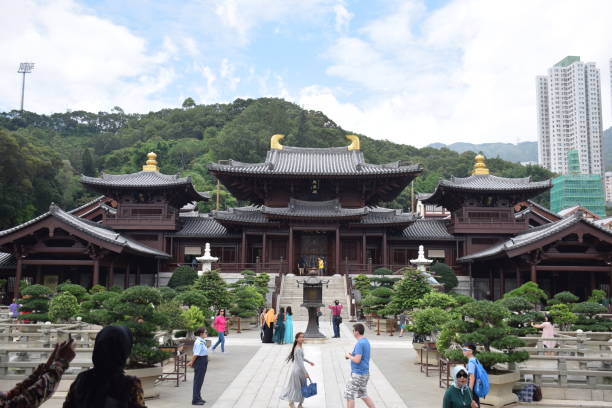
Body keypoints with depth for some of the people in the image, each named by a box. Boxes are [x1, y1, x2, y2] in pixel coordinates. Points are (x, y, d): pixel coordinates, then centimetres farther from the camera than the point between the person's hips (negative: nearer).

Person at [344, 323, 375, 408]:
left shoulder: (359, 343, -20)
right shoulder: (366, 341, 9)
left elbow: (357, 360, -25)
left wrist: (349, 356, -9)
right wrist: (352, 355, 8)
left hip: (358, 374, -9)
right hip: (365, 373, 9)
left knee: (349, 395, 2)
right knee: (363, 395, 19)